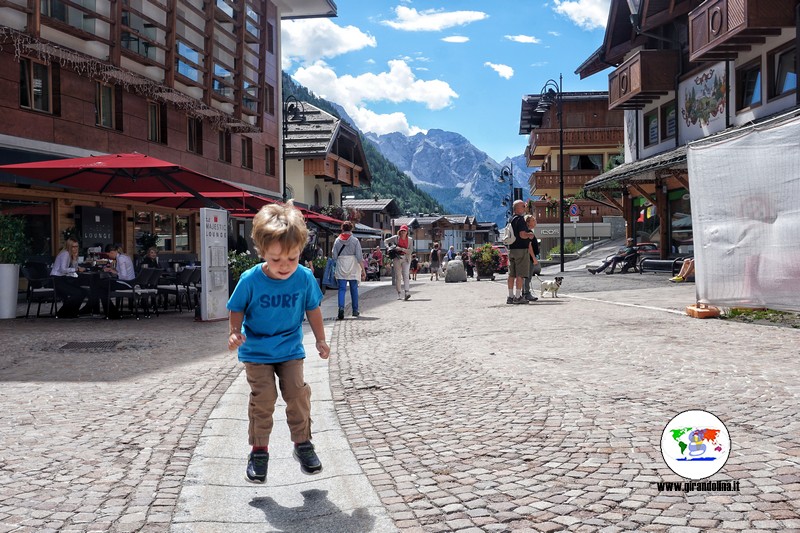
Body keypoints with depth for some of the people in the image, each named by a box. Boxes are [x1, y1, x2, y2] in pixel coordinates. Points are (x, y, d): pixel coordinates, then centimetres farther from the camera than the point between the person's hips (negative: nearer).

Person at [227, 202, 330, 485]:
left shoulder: (305, 278, -13)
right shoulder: (250, 280, -18)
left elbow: (312, 309, 4)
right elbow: (237, 309, -3)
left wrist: (321, 340, 8)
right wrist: (235, 333, -21)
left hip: (290, 350, 2)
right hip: (256, 351, -1)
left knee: (298, 393, -3)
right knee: (263, 398, -4)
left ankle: (303, 443, 16)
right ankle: (259, 450, 13)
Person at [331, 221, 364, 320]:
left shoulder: (337, 240, 1)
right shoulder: (355, 240, -4)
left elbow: (334, 256, 1)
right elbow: (359, 256, -7)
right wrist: (363, 269, -3)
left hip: (341, 267, 1)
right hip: (353, 267, 0)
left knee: (342, 289, -1)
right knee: (354, 289, 11)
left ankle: (341, 307, -22)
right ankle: (355, 310, 19)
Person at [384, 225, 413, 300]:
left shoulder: (409, 239, 4)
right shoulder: (395, 237, 3)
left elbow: (410, 250, -4)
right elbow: (386, 241, 12)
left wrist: (401, 249, -16)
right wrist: (388, 248, -6)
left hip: (406, 258, 0)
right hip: (397, 258, 0)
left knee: (405, 274, -15)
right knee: (398, 276, 0)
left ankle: (407, 292, -25)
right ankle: (399, 293, 7)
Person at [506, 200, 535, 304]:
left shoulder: (510, 220, 15)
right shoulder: (520, 219, -13)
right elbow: (522, 235, -21)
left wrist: (527, 235, 19)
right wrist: (530, 235, 0)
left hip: (511, 249, 9)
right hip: (521, 249, -9)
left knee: (511, 274, 9)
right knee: (520, 274, -5)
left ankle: (510, 297, 12)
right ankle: (518, 297, -5)